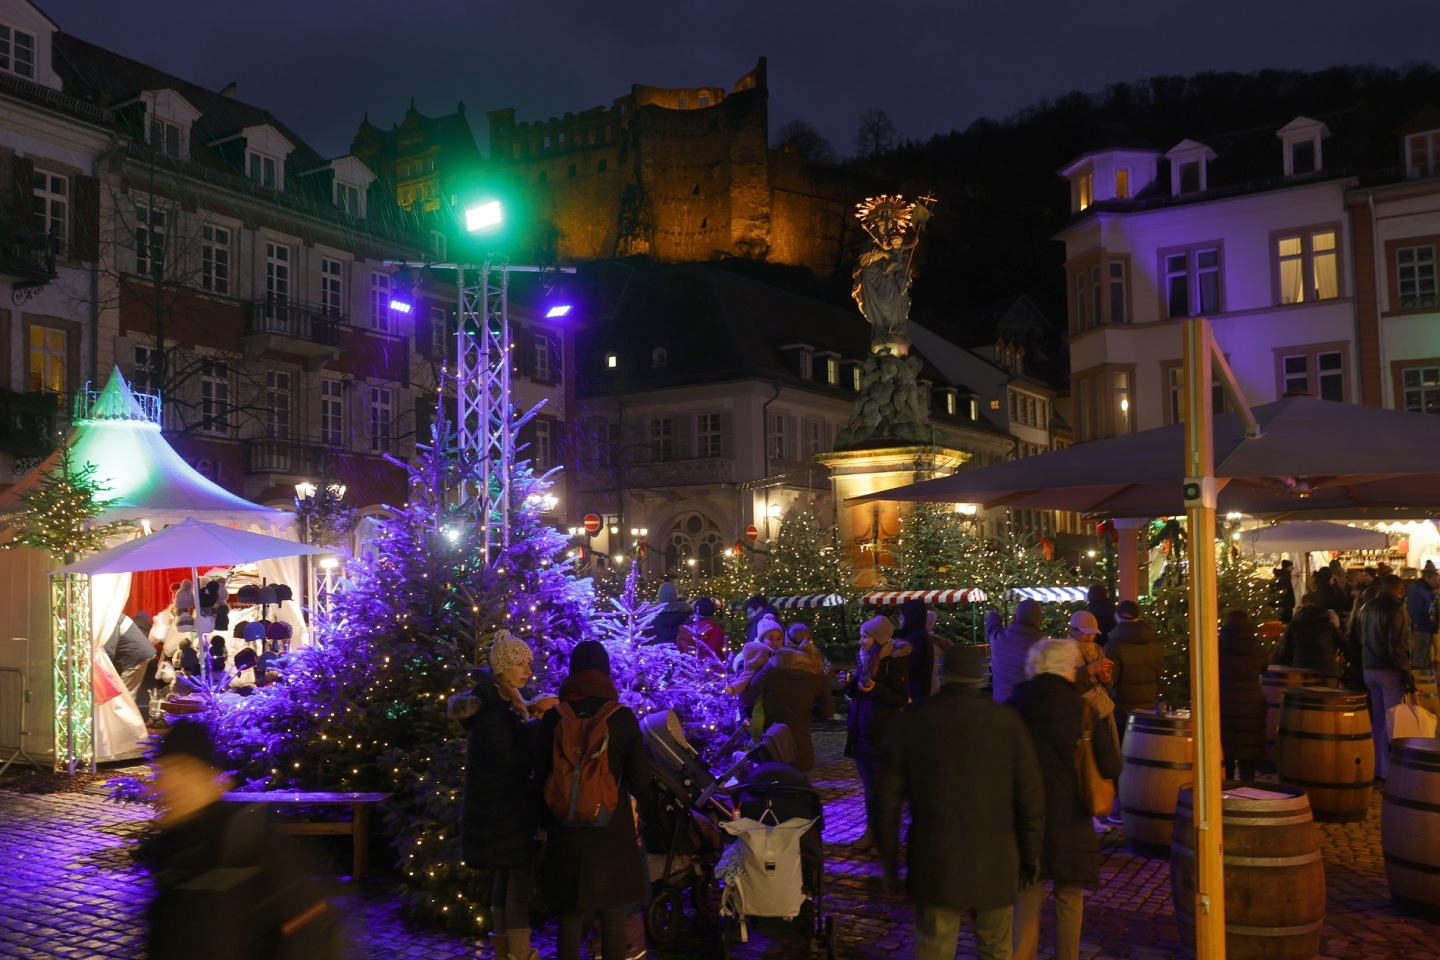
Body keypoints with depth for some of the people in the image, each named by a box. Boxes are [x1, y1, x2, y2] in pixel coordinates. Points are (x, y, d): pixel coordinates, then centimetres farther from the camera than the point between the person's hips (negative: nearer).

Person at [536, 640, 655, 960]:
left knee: (571, 913, 11)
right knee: (612, 912, 10)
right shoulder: (622, 717, -6)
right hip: (612, 826, -1)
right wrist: (651, 812, 14)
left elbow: (541, 775, 3)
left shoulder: (554, 718, -3)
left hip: (567, 826, 1)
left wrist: (544, 819, 15)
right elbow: (640, 776, -3)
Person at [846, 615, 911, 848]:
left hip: (882, 733, -7)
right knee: (869, 784, 14)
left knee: (882, 785, 0)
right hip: (861, 729, 7)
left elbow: (901, 699, -14)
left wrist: (874, 688, -24)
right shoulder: (866, 657, 9)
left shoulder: (895, 661, -12)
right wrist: (852, 682, -2)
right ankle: (872, 830, 23)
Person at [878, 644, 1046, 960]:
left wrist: (889, 856, 10)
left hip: (933, 863, 0)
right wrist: (1031, 856, 9)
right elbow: (1031, 797, -4)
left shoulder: (913, 718, -4)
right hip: (993, 862, 0)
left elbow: (890, 796, -1)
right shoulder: (1006, 720, -6)